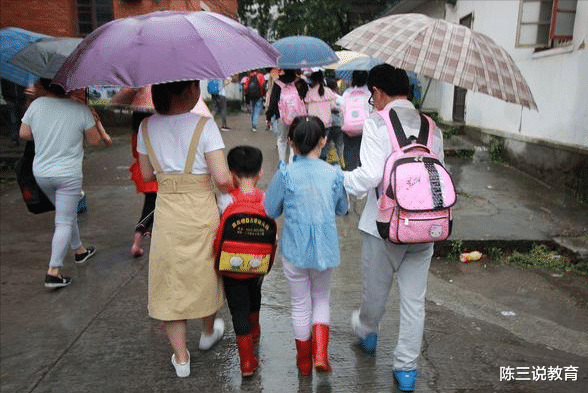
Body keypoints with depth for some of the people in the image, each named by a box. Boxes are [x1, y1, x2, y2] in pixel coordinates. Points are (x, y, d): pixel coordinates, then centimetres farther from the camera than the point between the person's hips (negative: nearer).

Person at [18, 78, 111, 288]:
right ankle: (53, 271, -2)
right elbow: (94, 140, -5)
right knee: (64, 222, 1)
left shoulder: (36, 105, -3)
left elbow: (24, 133, 6)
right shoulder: (80, 109, -11)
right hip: (68, 174, -4)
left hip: (41, 173, 4)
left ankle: (79, 250, 39)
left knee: (67, 214, 23)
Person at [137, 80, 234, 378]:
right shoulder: (204, 126, -14)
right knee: (206, 273, 22)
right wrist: (232, 188, 1)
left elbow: (147, 175, 8)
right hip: (201, 213, -2)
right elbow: (222, 178, -20)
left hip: (166, 215, 3)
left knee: (171, 282, 14)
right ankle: (208, 332, 45)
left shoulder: (147, 127, -1)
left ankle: (181, 358, 24)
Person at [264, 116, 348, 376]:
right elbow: (342, 210, 8)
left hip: (295, 250, -1)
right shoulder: (334, 174, -6)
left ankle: (304, 361, 33)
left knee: (300, 304, 17)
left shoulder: (285, 174, -13)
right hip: (325, 249, 1)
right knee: (321, 299, 24)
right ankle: (320, 354, 13)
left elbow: (271, 210, -3)